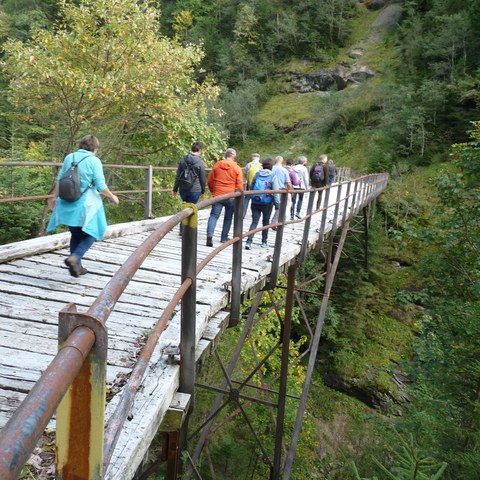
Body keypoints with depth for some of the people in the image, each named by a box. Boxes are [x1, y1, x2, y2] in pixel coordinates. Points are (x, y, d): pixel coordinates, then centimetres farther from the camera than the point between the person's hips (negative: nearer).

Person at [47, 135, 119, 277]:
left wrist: (55, 197, 24)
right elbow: (101, 186, -11)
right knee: (90, 234, 9)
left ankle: (76, 267, 21)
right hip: (86, 205, -6)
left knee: (76, 235, 18)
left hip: (68, 204, 6)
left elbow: (59, 180, 12)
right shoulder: (94, 161, -9)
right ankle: (74, 257, -13)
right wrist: (112, 197, 6)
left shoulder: (69, 158, 7)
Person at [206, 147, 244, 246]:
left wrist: (213, 191, 23)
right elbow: (239, 185, -3)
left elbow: (210, 181, 7)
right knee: (228, 217, 14)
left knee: (214, 215, -1)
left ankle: (209, 234, -23)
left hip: (217, 195, 1)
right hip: (231, 197, -1)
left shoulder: (217, 165, 3)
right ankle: (224, 237, 21)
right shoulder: (237, 168, -3)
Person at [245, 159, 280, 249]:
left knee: (254, 222, 3)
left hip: (255, 202, 2)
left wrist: (252, 197, 19)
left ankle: (249, 241, -13)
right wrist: (277, 203, -2)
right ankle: (264, 242, 23)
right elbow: (275, 191, -10)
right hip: (267, 203, -2)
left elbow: (251, 187, 8)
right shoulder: (273, 176, -8)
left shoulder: (257, 174, 1)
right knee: (266, 222, 15)